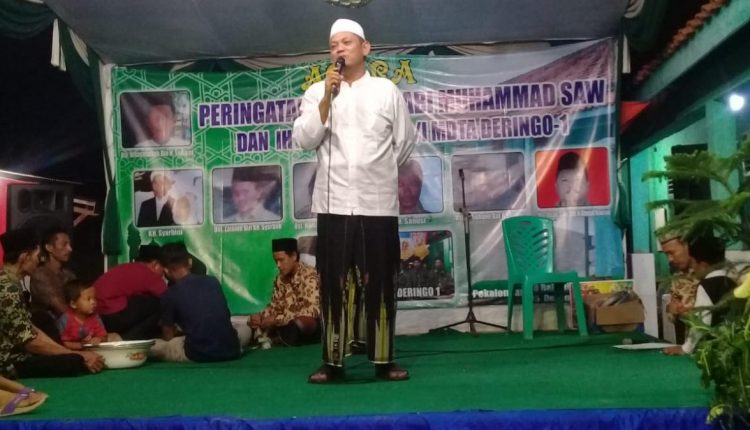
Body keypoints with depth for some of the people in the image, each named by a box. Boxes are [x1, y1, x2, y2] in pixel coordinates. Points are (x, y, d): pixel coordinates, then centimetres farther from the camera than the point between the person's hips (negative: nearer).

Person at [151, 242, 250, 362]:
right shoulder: (213, 281, 13)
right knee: (246, 330, 35)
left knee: (151, 346, 16)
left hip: (198, 354, -3)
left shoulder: (169, 295, 2)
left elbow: (168, 337, 12)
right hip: (230, 349, 4)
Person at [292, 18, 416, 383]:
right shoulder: (317, 92, 7)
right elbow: (304, 140, -5)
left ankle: (383, 360, 13)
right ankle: (332, 362, 10)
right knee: (333, 285, 2)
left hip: (379, 204, 0)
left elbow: (405, 141, 12)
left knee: (380, 285, 4)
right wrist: (327, 97, -11)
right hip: (333, 204, 1)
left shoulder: (386, 90, 5)